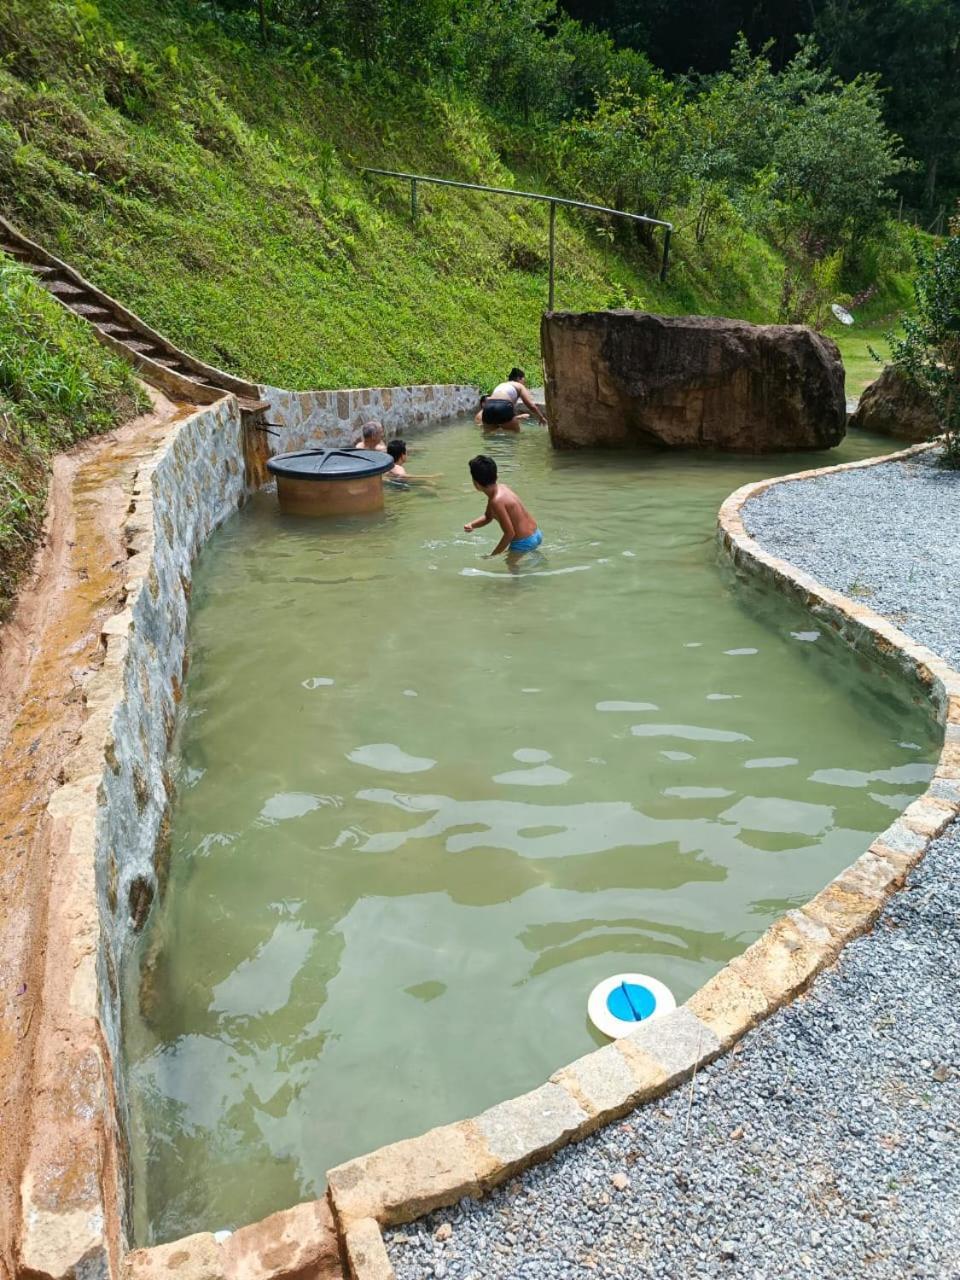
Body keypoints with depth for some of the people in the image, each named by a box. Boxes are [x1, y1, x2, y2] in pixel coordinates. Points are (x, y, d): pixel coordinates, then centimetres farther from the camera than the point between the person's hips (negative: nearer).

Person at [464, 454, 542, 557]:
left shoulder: (497, 501, -25)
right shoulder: (502, 488, 4)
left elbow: (509, 533, -24)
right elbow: (487, 517, 16)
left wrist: (493, 556, -16)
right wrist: (471, 525, -2)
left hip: (524, 543, -10)